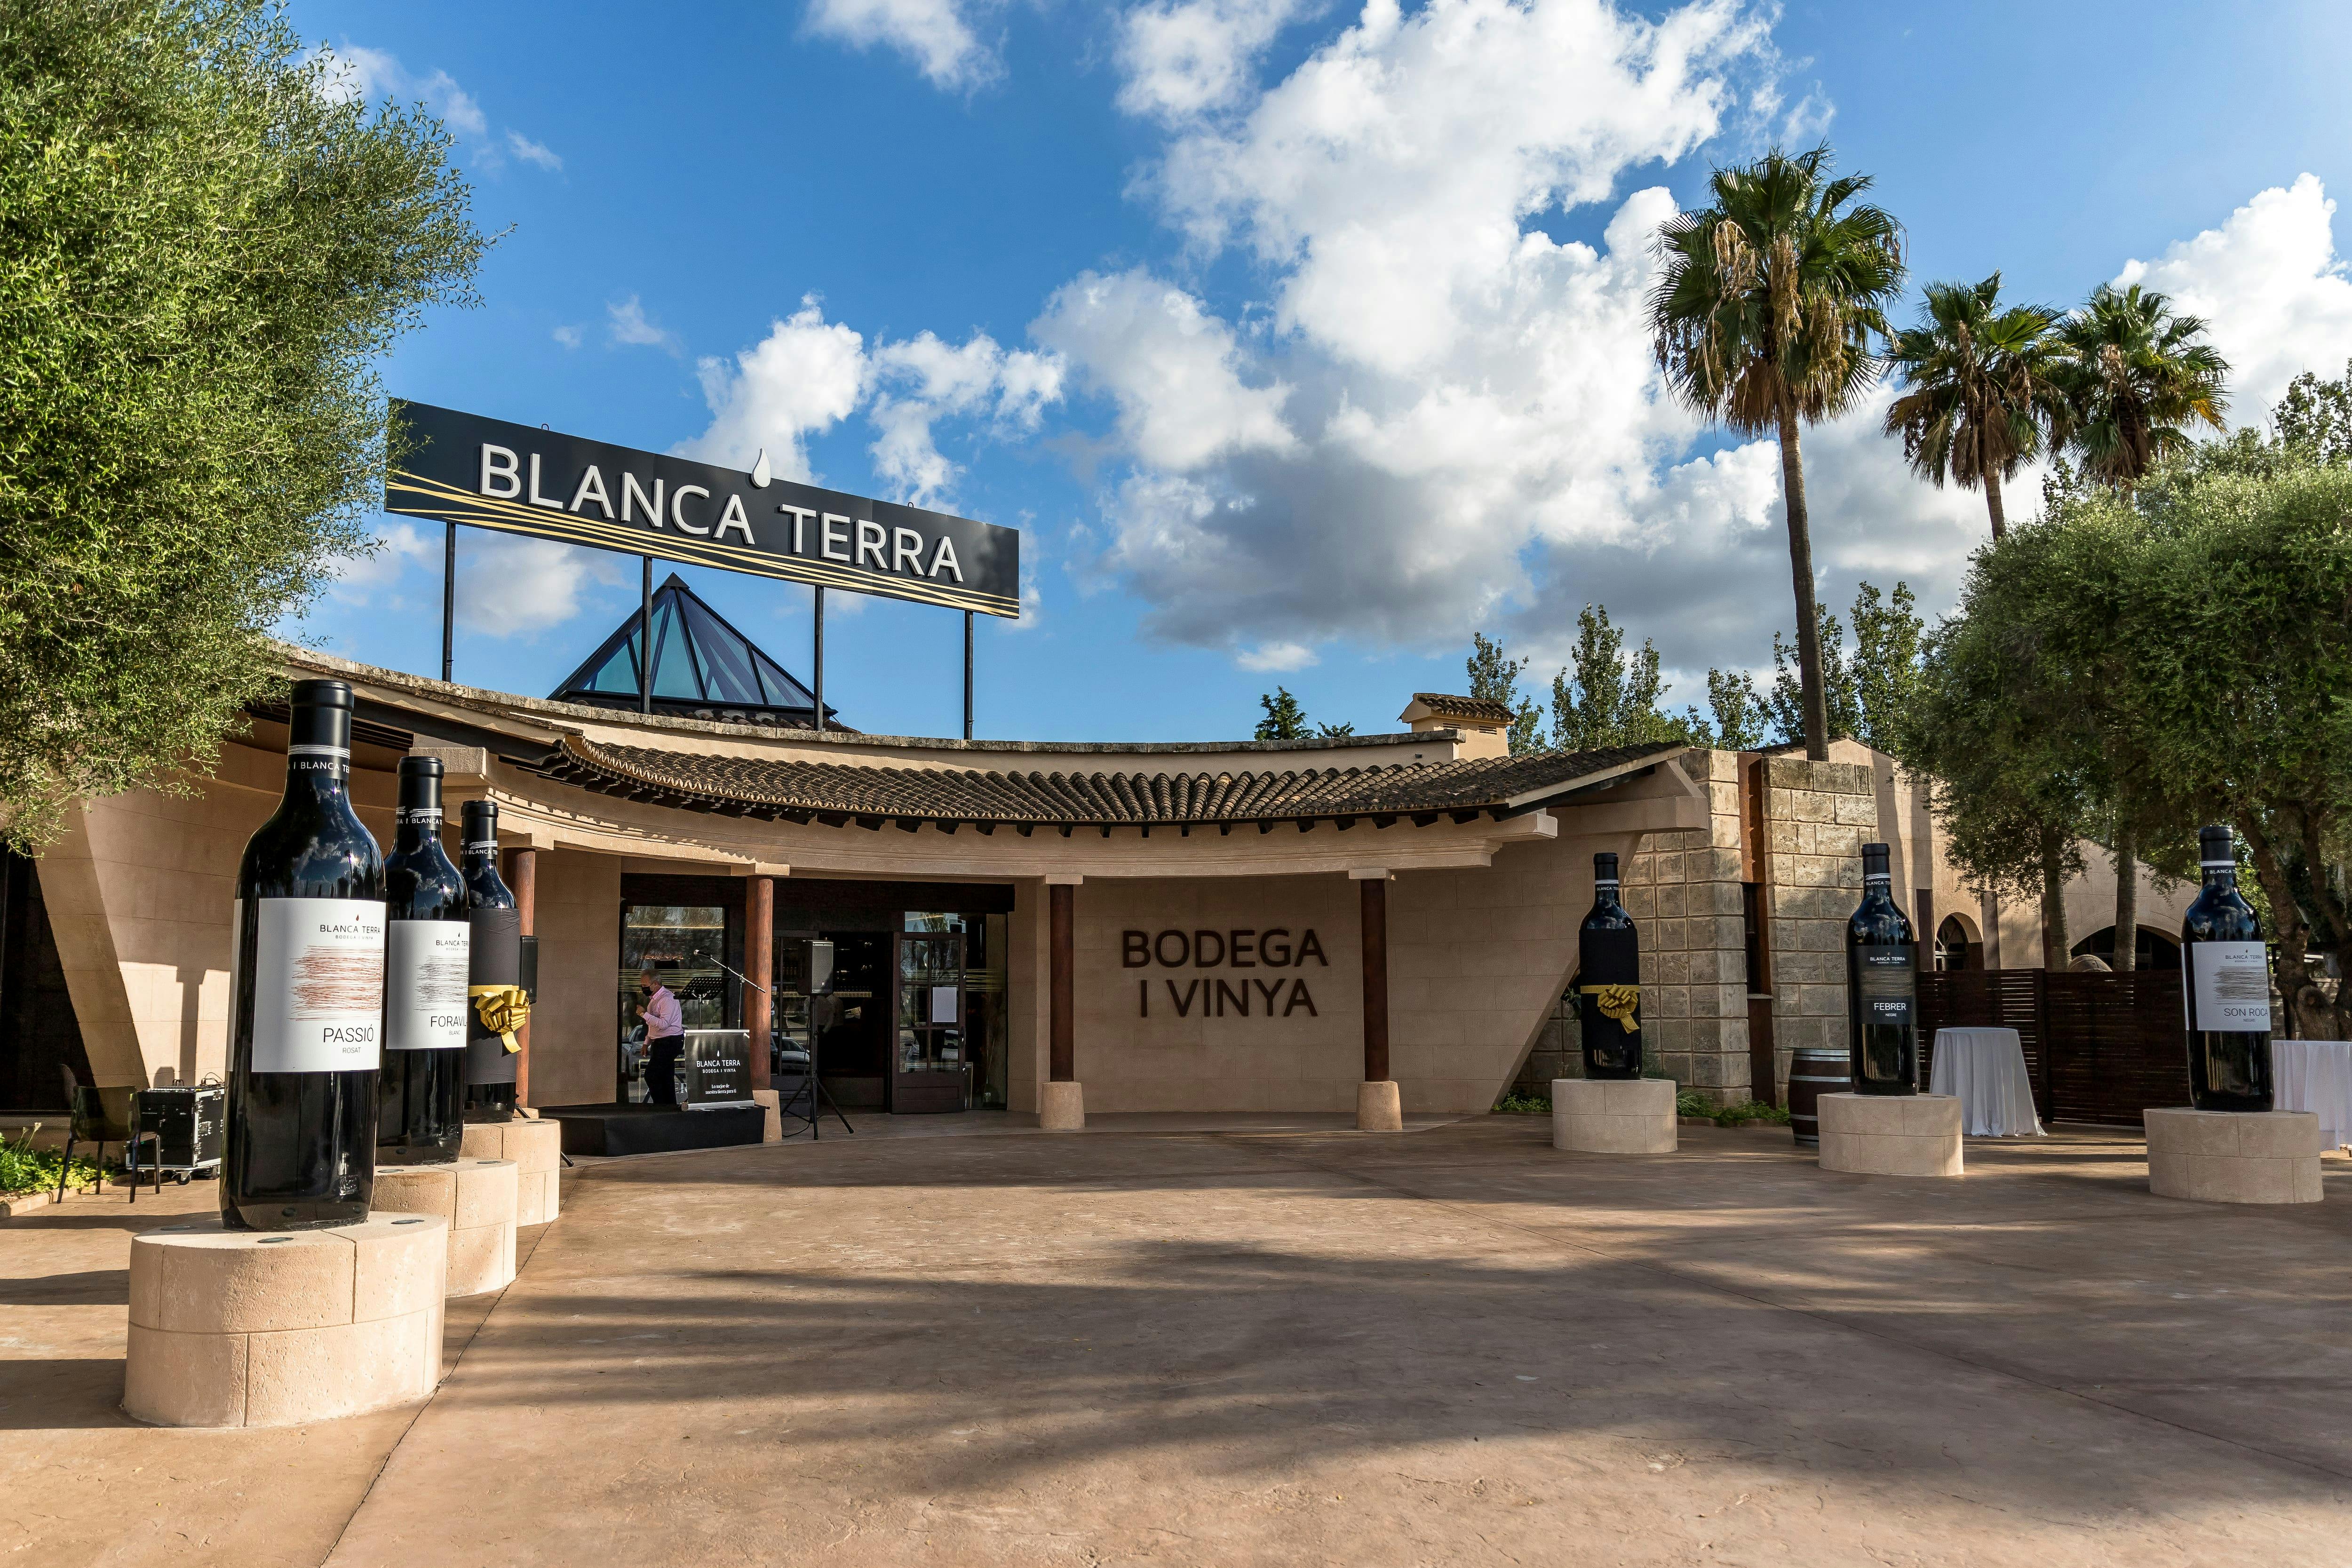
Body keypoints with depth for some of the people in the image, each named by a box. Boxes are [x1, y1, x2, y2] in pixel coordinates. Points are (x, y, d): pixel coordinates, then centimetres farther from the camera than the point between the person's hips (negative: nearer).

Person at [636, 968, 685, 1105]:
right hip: (659, 1042, 10)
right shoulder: (653, 998, 15)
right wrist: (647, 1043, 22)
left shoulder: (667, 999, -17)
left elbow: (663, 1024, -27)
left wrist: (644, 1014, -22)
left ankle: (661, 1108, -9)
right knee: (666, 1078, 9)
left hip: (670, 1042, -10)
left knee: (651, 1076, -13)